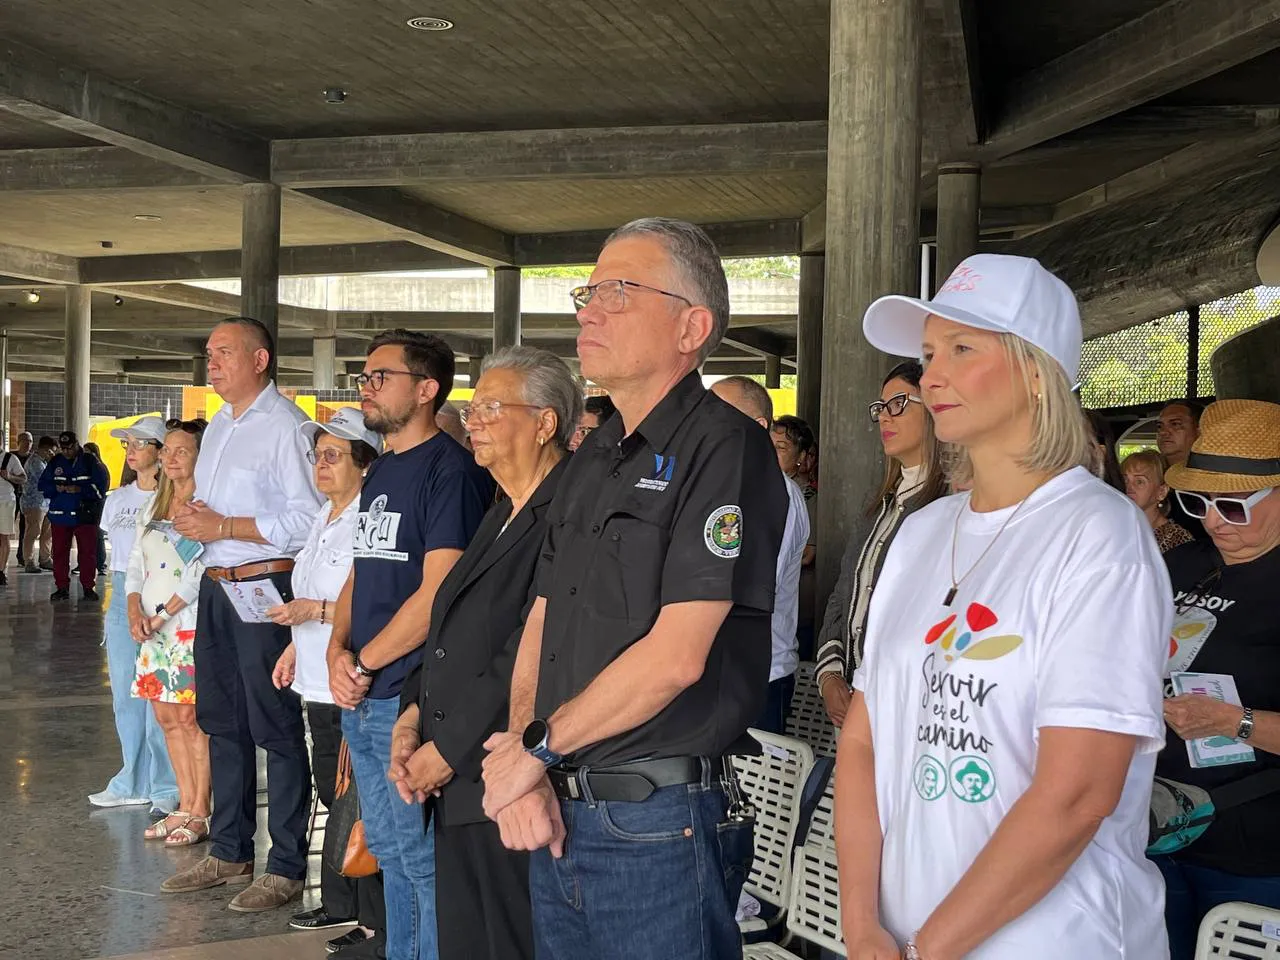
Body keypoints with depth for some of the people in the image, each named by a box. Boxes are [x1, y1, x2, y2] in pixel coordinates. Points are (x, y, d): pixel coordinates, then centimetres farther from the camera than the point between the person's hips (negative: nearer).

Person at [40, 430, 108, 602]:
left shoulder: (90, 461, -1)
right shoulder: (55, 462, 9)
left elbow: (100, 487, -7)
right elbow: (43, 485, 10)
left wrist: (79, 489, -18)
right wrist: (56, 488, -11)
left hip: (85, 515, -3)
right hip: (59, 515, 3)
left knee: (88, 552, 0)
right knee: (59, 552, 5)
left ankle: (88, 587, 9)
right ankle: (62, 587, 12)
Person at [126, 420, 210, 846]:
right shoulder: (153, 506, 15)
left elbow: (202, 572, -16)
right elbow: (135, 564, 15)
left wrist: (162, 615, -12)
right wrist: (135, 608, -2)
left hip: (191, 624, -8)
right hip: (152, 627, 8)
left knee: (191, 719, -4)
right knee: (167, 718, 10)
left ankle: (200, 814, 5)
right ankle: (185, 807, 19)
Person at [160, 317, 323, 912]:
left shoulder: (286, 426, -12)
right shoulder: (217, 428, 17)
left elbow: (308, 518, -20)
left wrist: (225, 526, -17)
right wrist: (193, 522, 5)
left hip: (264, 587, -9)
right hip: (215, 586, 9)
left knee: (275, 728, -2)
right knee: (221, 722, 16)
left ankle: (287, 867, 8)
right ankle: (228, 854, 29)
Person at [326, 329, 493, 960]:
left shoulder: (451, 470, -12)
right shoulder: (380, 472, 15)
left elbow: (438, 593, -19)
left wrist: (365, 664, -12)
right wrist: (338, 651, 2)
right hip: (362, 699, 9)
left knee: (425, 859, 0)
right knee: (388, 851, 18)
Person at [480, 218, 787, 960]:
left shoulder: (724, 448, -12)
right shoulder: (590, 462, 13)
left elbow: (676, 656, -20)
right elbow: (541, 628, 11)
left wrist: (537, 746, -9)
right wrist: (523, 777, -4)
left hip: (660, 824, -7)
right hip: (559, 817, 7)